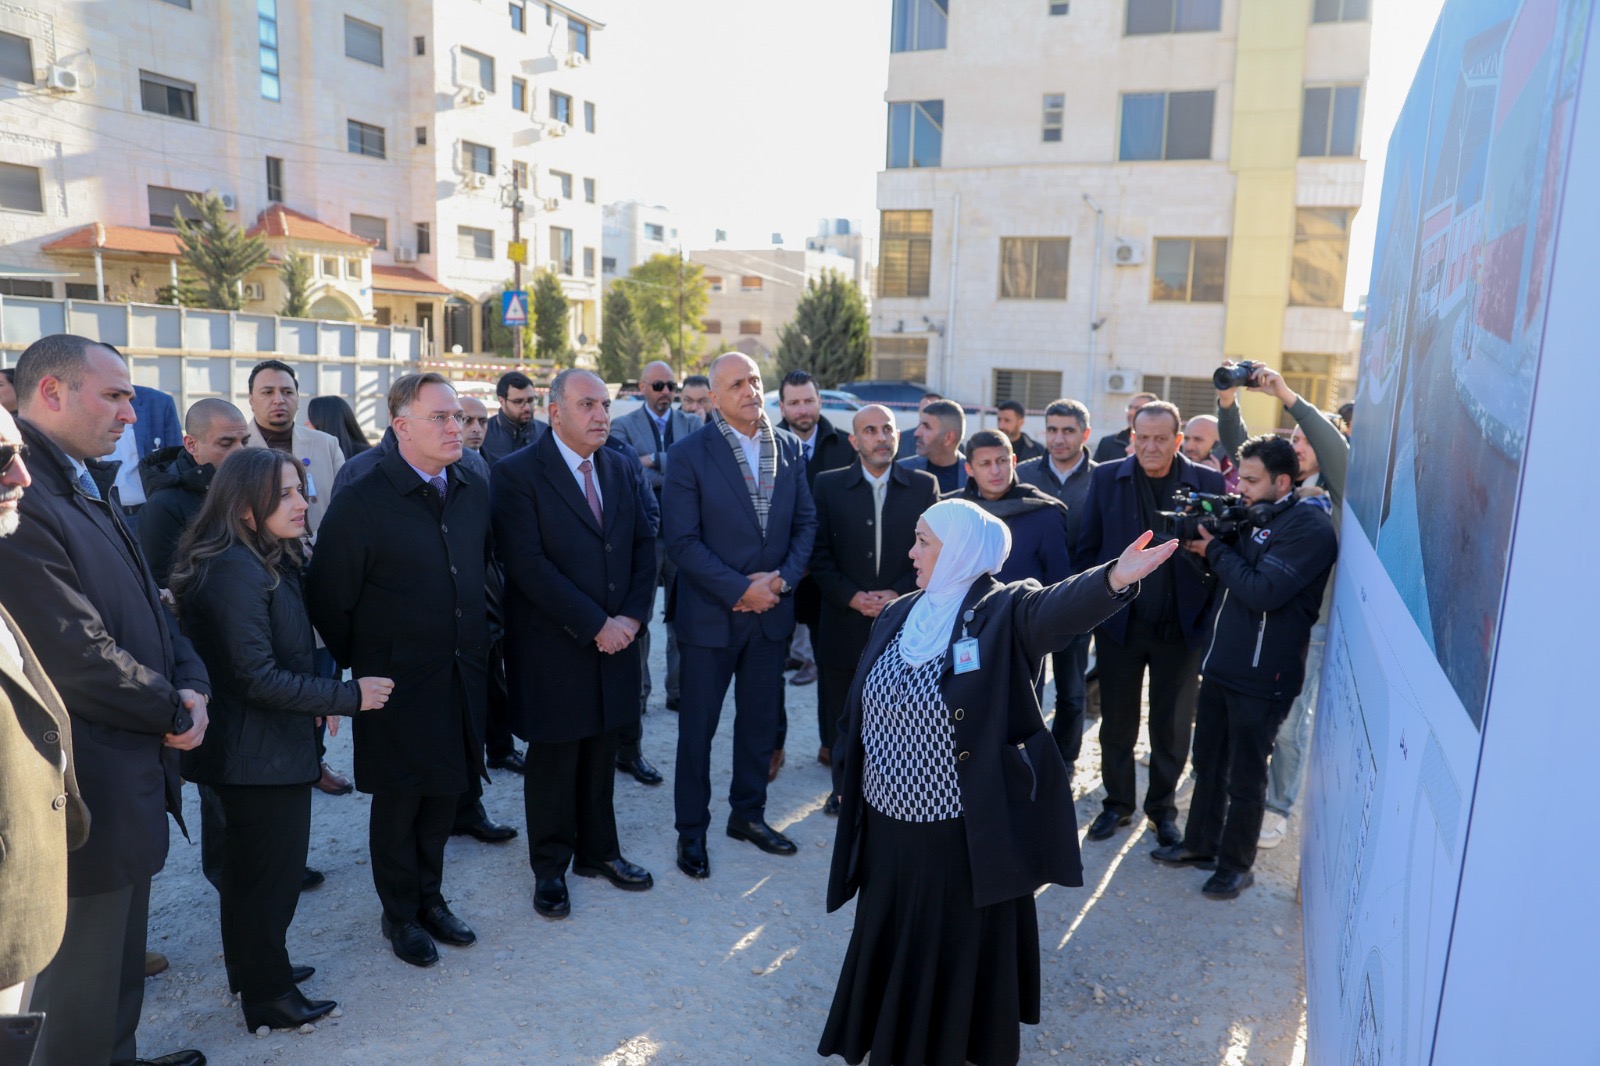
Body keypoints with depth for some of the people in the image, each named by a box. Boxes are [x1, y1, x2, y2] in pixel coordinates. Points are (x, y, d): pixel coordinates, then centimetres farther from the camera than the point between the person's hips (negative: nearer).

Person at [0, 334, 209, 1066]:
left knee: (120, 960, 25)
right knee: (83, 979, 8)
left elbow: (147, 608, 13)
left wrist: (191, 682, -4)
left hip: (129, 775, 10)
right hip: (85, 791, -10)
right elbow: (79, 656, -25)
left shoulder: (89, 491, 11)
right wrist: (174, 711, -11)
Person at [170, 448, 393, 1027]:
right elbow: (257, 677, -26)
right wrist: (349, 696, -22)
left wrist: (319, 700, 3)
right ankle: (268, 997, 23)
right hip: (260, 756, -10)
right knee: (272, 874, 6)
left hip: (273, 747, 10)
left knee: (250, 869, 24)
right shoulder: (235, 569, -23)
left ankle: (258, 969, 42)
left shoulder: (271, 562, 9)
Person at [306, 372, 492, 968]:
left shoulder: (473, 494, 3)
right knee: (398, 802, 10)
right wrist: (359, 665, -2)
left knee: (445, 792, 17)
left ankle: (430, 898, 36)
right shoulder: (362, 501, -14)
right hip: (397, 683, -5)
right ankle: (399, 914, 30)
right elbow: (328, 599, -10)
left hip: (462, 675, 5)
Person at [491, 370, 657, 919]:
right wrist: (595, 625, -18)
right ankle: (550, 868, 28)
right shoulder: (517, 474, -11)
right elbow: (528, 565, -18)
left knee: (601, 754, 16)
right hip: (554, 647, -5)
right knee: (553, 761, 10)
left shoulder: (622, 469, 8)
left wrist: (633, 615, -7)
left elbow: (644, 544, 7)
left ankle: (597, 851, 34)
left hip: (615, 642, 5)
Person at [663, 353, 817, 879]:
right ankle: (691, 830, 24)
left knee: (760, 719, 16)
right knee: (698, 725, 7)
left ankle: (749, 814, 34)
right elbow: (683, 541, -14)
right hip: (712, 614, -4)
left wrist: (783, 578, -9)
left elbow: (806, 521, 7)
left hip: (771, 610, 4)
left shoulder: (788, 447, 4)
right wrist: (742, 589, -17)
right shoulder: (689, 453, -10)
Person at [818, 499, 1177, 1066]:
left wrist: (1114, 578, -57)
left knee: (961, 953, 13)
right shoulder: (898, 615, 3)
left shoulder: (1004, 613, -15)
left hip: (966, 833, -5)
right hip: (890, 825, 6)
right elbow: (860, 709, 10)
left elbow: (1058, 607, -37)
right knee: (891, 945, 23)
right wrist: (856, 784, 13)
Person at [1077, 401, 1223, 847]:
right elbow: (1088, 547, 1)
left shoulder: (1208, 483, -4)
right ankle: (1118, 803, 31)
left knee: (1172, 726, 14)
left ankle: (1163, 807, 33)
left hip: (1181, 626, 0)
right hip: (1119, 622, 1)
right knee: (1116, 720, 13)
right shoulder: (1106, 478, -2)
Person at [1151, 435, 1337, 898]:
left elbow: (1263, 592, -24)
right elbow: (1226, 575, 11)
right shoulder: (1253, 515, 9)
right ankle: (1200, 843, 36)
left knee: (1244, 778, 8)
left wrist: (1215, 550, -15)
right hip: (1221, 664, 8)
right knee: (1208, 763, 19)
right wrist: (1204, 534, -6)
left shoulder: (1310, 527, -16)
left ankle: (1236, 864, 24)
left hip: (1261, 677, -8)